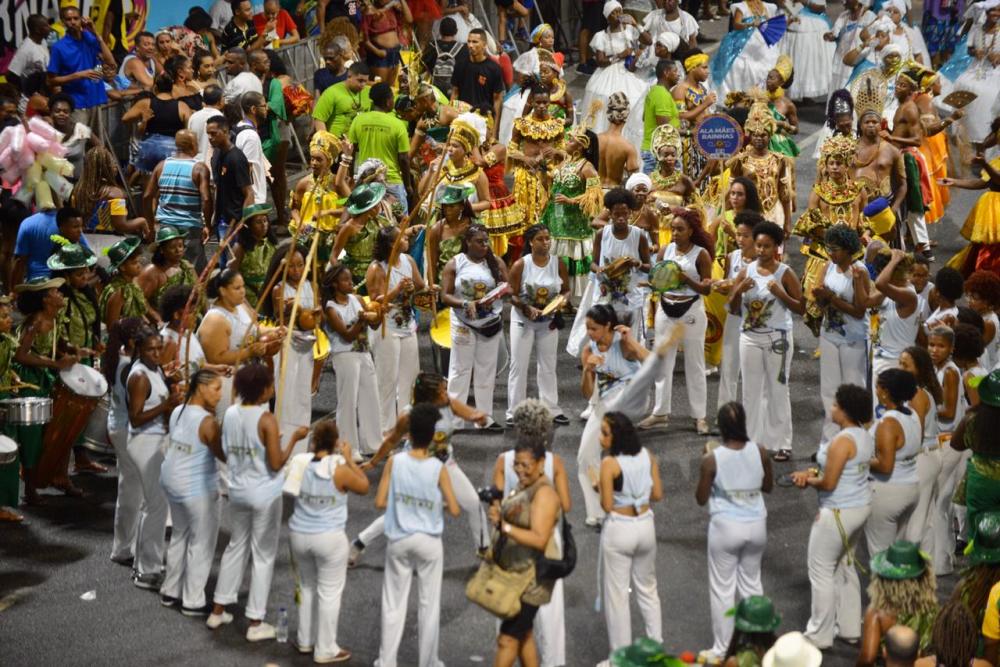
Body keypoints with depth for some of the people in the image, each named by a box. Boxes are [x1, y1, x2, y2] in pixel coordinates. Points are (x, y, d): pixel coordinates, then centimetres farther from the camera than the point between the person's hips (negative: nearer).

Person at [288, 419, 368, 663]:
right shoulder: (340, 470, -18)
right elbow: (364, 487, -1)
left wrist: (312, 451, 15)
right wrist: (349, 458, 5)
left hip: (299, 534, 5)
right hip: (329, 538, -5)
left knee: (307, 587, 23)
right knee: (329, 593, 7)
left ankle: (305, 640, 33)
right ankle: (325, 650, 13)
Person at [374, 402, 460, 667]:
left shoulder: (395, 462, -8)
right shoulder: (438, 469, -11)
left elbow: (380, 502, -7)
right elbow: (454, 510, -9)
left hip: (398, 541, 1)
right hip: (428, 542, -1)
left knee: (393, 605, 10)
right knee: (429, 605, 10)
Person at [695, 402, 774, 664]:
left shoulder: (713, 459, -18)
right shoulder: (760, 452, -9)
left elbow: (701, 498, -6)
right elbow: (768, 486, 6)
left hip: (726, 527, -3)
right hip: (756, 526, 4)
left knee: (722, 589, 10)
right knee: (752, 584, 21)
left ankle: (721, 651, 17)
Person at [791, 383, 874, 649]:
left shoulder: (842, 441, -25)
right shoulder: (864, 436, 5)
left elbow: (828, 483, -24)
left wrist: (809, 480, -4)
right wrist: (813, 472, 3)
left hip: (839, 514, -10)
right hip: (861, 506, 10)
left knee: (821, 572, 2)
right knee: (845, 567, 22)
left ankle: (819, 635, 9)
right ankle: (850, 627, 30)